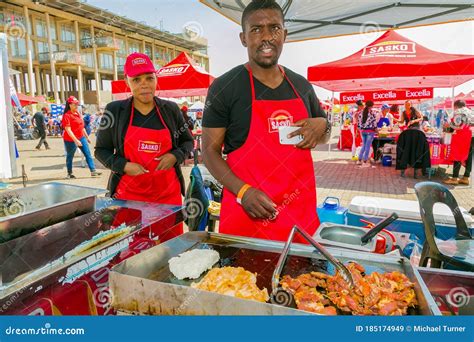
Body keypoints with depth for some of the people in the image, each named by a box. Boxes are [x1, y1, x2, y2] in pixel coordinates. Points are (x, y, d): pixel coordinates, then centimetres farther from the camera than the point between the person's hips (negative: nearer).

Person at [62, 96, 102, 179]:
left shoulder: (78, 113, 10)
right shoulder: (67, 115, -14)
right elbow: (68, 130, -20)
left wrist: (87, 137, 18)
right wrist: (76, 140, -27)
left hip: (81, 138, 7)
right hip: (70, 140, -7)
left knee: (88, 154, 1)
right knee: (70, 156, 7)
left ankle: (93, 171, 0)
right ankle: (69, 174, 20)